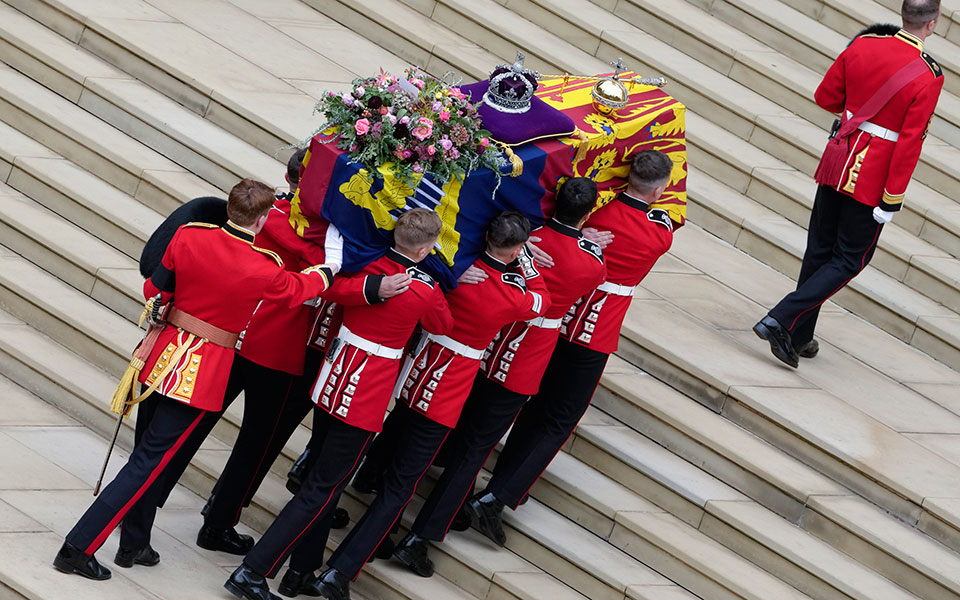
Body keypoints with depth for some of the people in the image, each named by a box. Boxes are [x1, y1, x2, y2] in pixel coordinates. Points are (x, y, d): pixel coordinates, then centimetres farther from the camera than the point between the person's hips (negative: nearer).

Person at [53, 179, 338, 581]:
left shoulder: (188, 237, -8)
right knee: (149, 461, 0)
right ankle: (78, 547, -4)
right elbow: (296, 290, 7)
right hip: (203, 375, -5)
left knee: (149, 454, 21)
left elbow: (155, 289, 4)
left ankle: (134, 545, 33)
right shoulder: (263, 270, -16)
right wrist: (327, 270, 27)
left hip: (163, 354, 5)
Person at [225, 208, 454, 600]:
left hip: (331, 383, 6)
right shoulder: (426, 291, -15)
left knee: (326, 480, 22)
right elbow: (443, 326, 2)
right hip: (366, 400, -6)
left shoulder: (367, 264, -7)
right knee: (322, 490, 0)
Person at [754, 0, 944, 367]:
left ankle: (798, 338, 27)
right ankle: (780, 321, -5)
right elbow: (910, 143, -18)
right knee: (850, 258, 8)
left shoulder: (862, 46, -4)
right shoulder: (928, 78, -18)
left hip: (837, 160, 5)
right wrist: (891, 201, -14)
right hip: (872, 181, -5)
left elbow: (825, 98, 5)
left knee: (819, 250, 17)